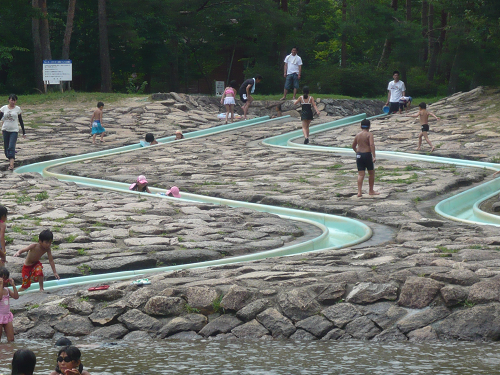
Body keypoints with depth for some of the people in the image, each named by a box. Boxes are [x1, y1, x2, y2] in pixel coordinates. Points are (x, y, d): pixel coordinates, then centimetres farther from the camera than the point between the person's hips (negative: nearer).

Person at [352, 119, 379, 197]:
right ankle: (371, 191, 18)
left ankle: (359, 192, -7)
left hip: (359, 155, 4)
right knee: (371, 173, 12)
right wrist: (373, 156, -22)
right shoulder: (369, 134, -7)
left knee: (360, 174, 2)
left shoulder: (357, 135, 9)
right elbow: (372, 145, -20)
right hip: (367, 155, -4)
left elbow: (353, 146, 19)